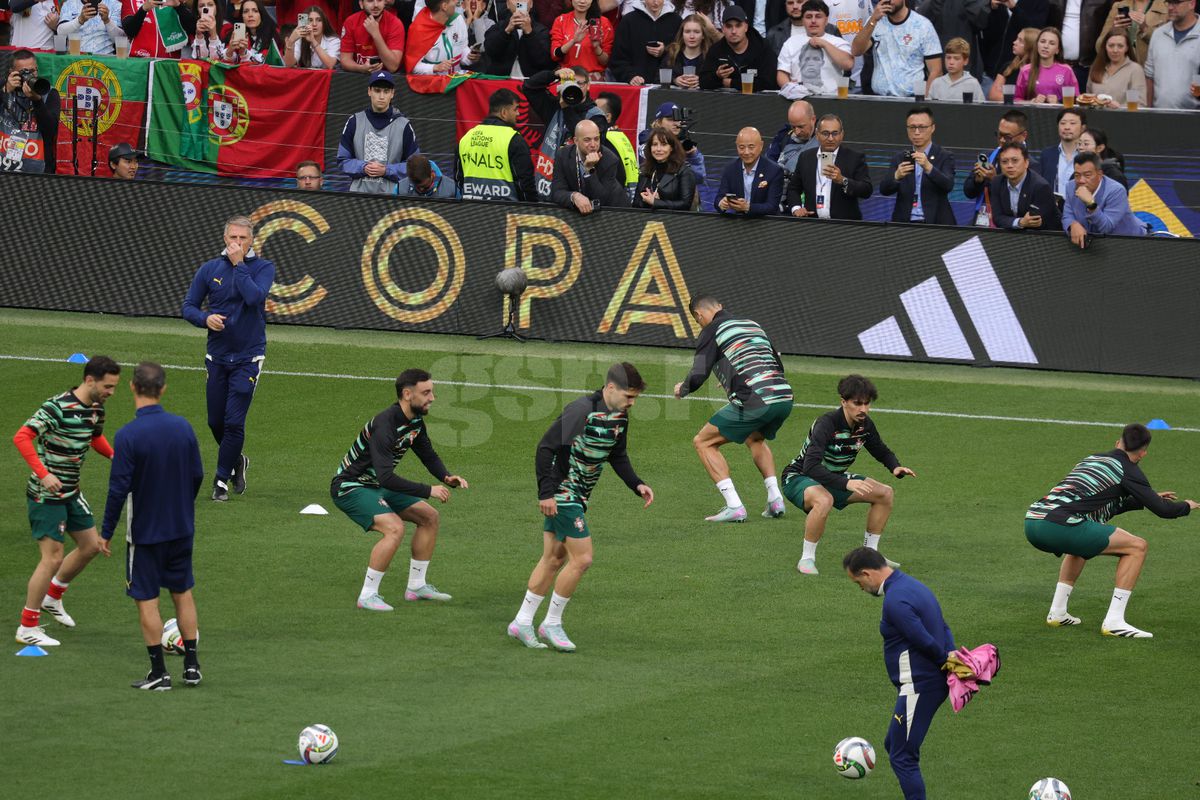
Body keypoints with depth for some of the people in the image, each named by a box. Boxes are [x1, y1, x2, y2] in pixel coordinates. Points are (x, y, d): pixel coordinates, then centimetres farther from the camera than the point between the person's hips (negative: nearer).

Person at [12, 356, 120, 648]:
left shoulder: (96, 408, 2)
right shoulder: (58, 407, -24)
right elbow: (22, 437, -30)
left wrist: (115, 456, 3)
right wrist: (44, 474, -37)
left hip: (71, 492, 9)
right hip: (46, 495, -9)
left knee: (91, 545, 16)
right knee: (53, 558, -9)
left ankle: (52, 597, 36)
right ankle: (27, 628, 2)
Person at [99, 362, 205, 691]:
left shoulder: (127, 436, -19)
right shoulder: (182, 427, -4)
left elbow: (119, 489, -17)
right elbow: (197, 476, 5)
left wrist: (107, 532, -7)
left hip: (145, 530, -5)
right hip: (182, 527, 5)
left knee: (147, 599, 4)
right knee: (183, 593, 17)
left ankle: (159, 672, 5)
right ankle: (191, 665, 18)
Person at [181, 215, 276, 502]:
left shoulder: (263, 268, -4)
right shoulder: (209, 269, 3)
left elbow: (255, 297, -23)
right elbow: (188, 306, 6)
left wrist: (239, 264, -17)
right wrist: (206, 319, -14)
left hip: (248, 357, -3)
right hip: (217, 356, 3)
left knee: (234, 422, -9)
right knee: (216, 421, 8)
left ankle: (222, 479, 3)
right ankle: (236, 461, 34)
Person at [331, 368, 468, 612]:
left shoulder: (415, 422, 0)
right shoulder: (385, 426, -30)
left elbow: (429, 456, 14)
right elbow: (386, 477, -36)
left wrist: (446, 477, -7)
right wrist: (428, 491, -32)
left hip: (376, 485, 10)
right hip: (349, 487, -10)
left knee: (429, 517, 8)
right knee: (394, 528, -29)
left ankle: (417, 586, 18)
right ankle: (367, 596, -18)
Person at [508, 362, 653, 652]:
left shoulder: (620, 416, 4)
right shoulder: (582, 410, -23)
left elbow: (618, 455, 18)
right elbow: (546, 447, -23)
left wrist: (637, 484, 4)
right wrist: (546, 492, -24)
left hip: (578, 495, 9)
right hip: (562, 493, -9)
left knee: (554, 558, 13)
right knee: (582, 558, -9)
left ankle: (522, 622, 22)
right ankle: (552, 623, 6)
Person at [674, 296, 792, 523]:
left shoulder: (711, 331, 4)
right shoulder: (753, 325, 24)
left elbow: (698, 377, -5)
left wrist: (683, 389, 18)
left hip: (754, 401, -7)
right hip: (784, 396, 7)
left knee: (703, 443, 8)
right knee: (755, 439, 36)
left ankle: (734, 507, -3)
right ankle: (775, 500, 22)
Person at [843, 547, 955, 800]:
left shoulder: (895, 601, -22)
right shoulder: (912, 585, 11)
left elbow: (926, 642, -23)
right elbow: (943, 628, 13)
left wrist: (947, 660, -5)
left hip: (917, 688, -10)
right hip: (934, 682, 10)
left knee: (902, 757, -5)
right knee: (894, 745, 21)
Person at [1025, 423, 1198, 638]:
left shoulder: (1093, 459, 29)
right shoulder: (1128, 470, 5)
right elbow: (1163, 510, 4)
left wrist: (1146, 500, 52)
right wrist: (1187, 506, 25)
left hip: (1032, 523, 8)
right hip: (1059, 523, -8)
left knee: (1080, 542, 40)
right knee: (1137, 547, 1)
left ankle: (1057, 613, 30)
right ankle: (1114, 621, -3)